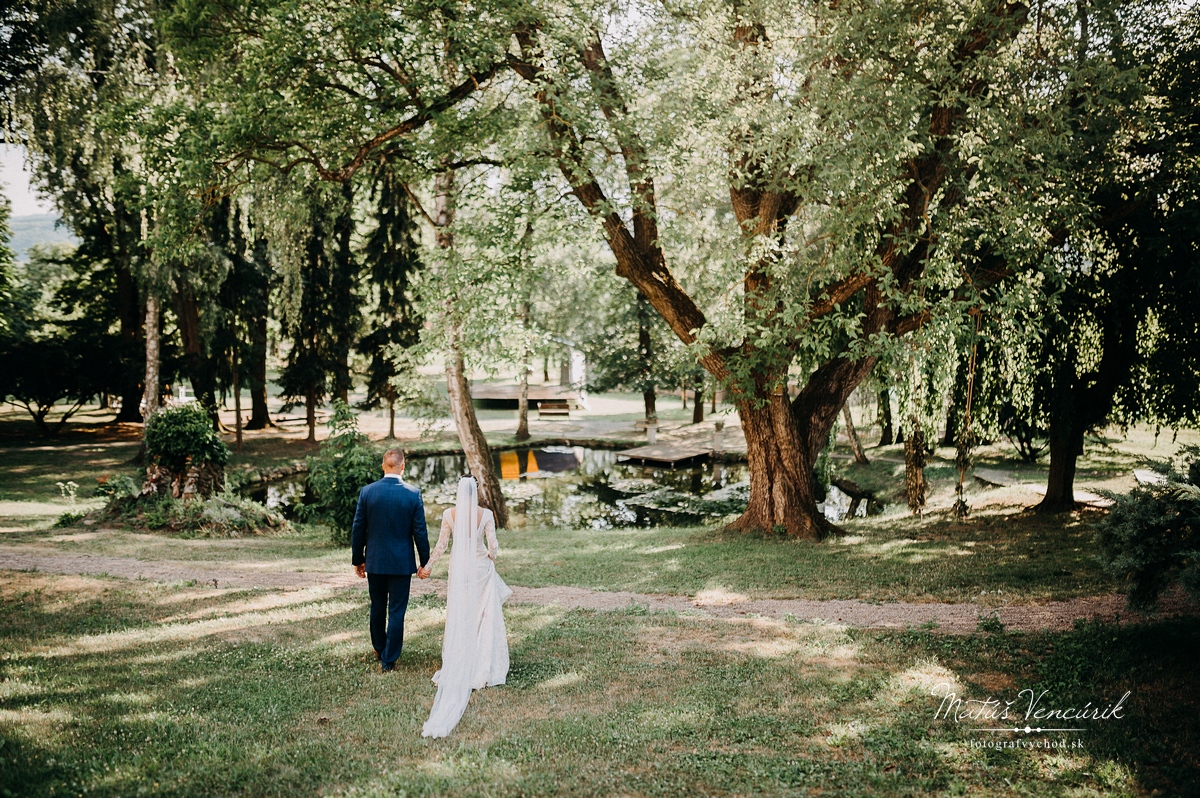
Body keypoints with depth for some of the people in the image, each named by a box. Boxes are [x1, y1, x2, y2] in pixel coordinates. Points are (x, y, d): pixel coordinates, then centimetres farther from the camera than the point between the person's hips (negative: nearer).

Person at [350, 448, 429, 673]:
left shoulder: (367, 492, -6)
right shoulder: (413, 494, -10)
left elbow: (358, 529, -1)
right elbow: (420, 532, -6)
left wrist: (357, 559, 10)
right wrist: (424, 561, 5)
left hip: (374, 561, 2)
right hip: (402, 562, -2)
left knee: (377, 608, 19)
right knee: (396, 611, 5)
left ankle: (379, 649, 37)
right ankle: (388, 660, 8)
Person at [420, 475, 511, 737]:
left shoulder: (449, 515, -5)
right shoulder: (486, 514, -8)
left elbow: (440, 544, 0)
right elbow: (492, 545, -7)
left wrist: (428, 566, 13)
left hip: (459, 568, 1)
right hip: (481, 568, -1)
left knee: (458, 617, 8)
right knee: (484, 616, 7)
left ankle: (457, 667, 9)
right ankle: (483, 666, 7)